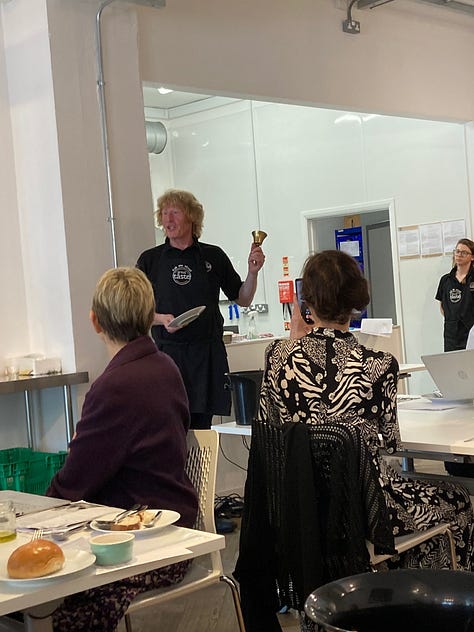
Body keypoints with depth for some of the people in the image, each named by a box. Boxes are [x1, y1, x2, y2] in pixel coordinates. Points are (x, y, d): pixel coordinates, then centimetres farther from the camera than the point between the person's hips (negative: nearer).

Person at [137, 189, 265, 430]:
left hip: (208, 354, 1)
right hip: (168, 352, -1)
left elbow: (243, 300, 13)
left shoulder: (214, 256, 9)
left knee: (201, 425, 2)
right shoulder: (150, 260, 7)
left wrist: (253, 272, -4)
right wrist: (162, 319, -11)